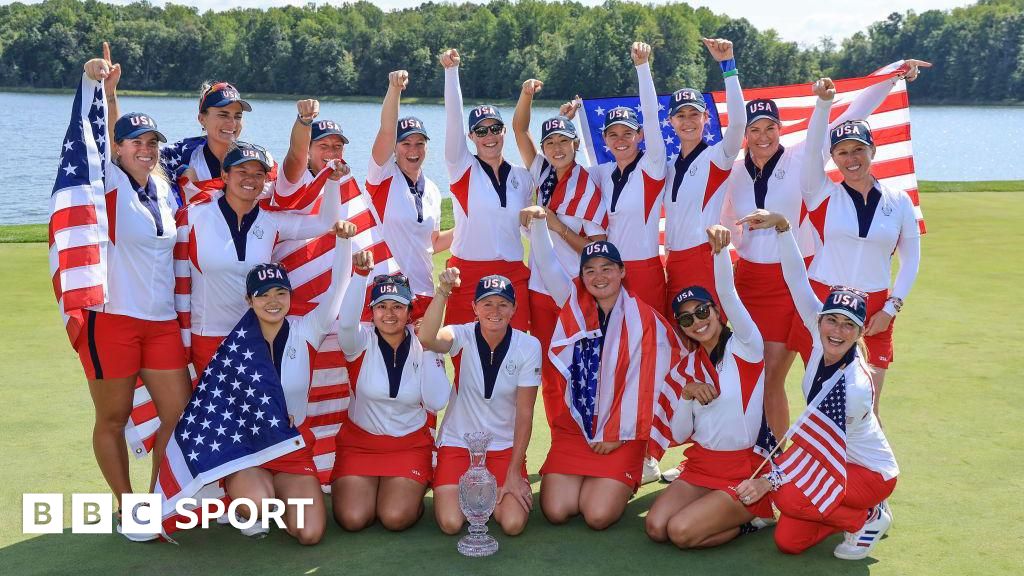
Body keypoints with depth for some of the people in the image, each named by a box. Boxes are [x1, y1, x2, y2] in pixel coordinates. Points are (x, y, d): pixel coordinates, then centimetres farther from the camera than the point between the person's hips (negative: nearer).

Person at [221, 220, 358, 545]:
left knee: (310, 534, -15)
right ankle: (244, 497, 6)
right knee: (258, 504, -33)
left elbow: (337, 288, -16)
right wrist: (262, 421, -10)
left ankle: (277, 496, 18)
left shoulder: (306, 333, -3)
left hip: (293, 447, 1)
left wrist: (344, 240, -28)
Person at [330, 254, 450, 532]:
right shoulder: (362, 342, -9)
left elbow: (435, 403, -15)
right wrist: (360, 273, -47)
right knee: (352, 519, -16)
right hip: (359, 443, 0)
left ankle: (411, 490, 16)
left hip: (410, 445, 0)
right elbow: (347, 323, -35)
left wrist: (427, 349, -17)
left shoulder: (424, 346, -4)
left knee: (396, 518, -19)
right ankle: (363, 487, 18)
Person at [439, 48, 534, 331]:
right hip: (468, 274, -3)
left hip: (512, 276, 3)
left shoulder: (522, 177, 10)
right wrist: (451, 70, -21)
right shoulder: (462, 168, 1)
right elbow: (453, 118, -12)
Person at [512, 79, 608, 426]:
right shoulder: (543, 173, 4)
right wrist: (526, 94, -12)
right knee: (549, 373, 9)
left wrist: (558, 226, -17)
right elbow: (519, 129, 3)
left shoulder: (589, 190, -9)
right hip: (539, 289, 5)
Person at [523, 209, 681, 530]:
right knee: (555, 512, -9)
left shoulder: (644, 319, -7)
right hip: (574, 427, 3)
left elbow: (644, 384, -8)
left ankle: (621, 483, 18)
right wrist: (538, 222, -19)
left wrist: (618, 434, -6)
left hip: (621, 434, -3)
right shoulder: (575, 305, 4)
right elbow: (548, 266, -3)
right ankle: (582, 478, 22)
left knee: (598, 516, -14)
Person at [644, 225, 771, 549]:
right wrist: (687, 394, -11)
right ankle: (731, 515, 9)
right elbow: (678, 435, 7)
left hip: (744, 472, -6)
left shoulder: (745, 347, -6)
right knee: (655, 527, -15)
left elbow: (727, 293, -25)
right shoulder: (686, 369, 9)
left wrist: (721, 249, -42)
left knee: (681, 532, -21)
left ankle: (751, 518, 5)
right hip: (700, 467, 6)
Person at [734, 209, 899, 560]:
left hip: (871, 473, -6)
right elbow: (798, 281, -18)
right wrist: (781, 225, -28)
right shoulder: (821, 336, -14)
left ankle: (868, 517, -4)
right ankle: (854, 511, 21)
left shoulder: (855, 387, -31)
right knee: (788, 541, -2)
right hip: (833, 461, 7)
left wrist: (769, 481, -27)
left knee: (788, 496, -30)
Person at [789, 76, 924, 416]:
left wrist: (891, 308, 2)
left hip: (875, 309, 1)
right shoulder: (824, 194, 1)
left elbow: (911, 260, 9)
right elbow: (812, 147, -13)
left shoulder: (899, 202, 5)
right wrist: (824, 103, -24)